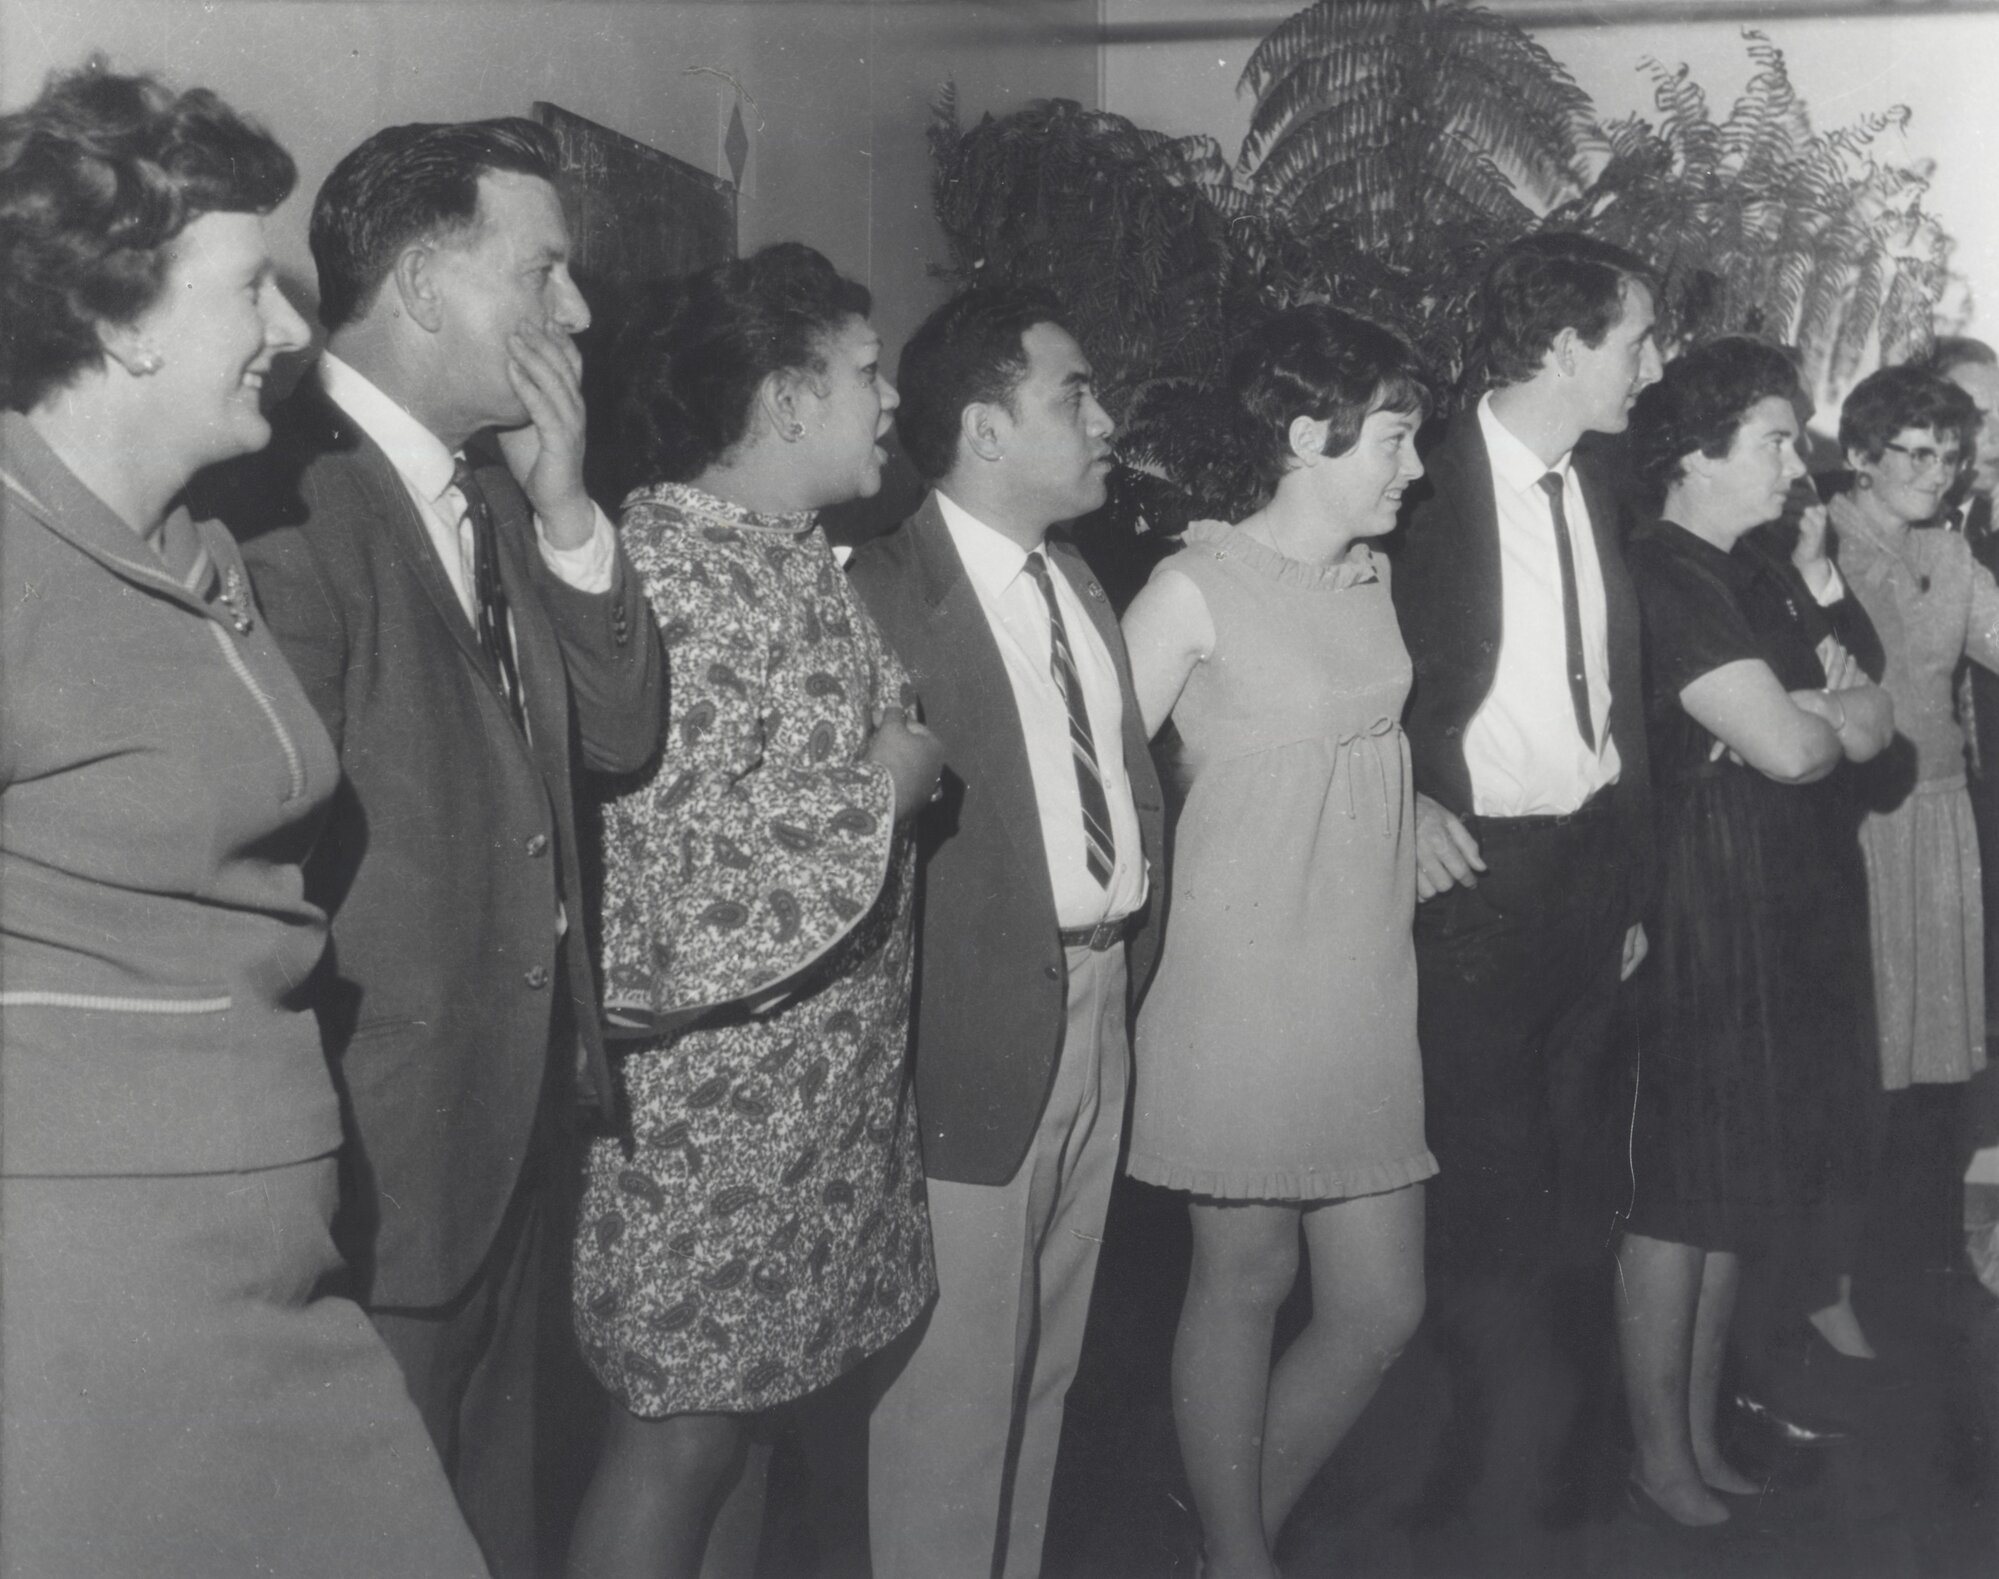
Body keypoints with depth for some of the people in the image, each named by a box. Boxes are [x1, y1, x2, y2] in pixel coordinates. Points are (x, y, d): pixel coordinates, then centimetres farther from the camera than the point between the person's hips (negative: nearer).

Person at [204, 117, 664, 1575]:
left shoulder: (496, 486, 8)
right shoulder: (288, 494, -19)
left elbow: (622, 734, 5)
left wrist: (565, 511, -7)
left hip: (520, 1113, 8)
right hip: (386, 1142, -8)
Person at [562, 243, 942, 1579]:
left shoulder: (801, 557, 11)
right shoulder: (665, 567, -17)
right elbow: (724, 857, -22)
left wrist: (904, 766, -1)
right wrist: (894, 781, -10)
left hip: (827, 1069, 8)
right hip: (712, 1079, -8)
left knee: (742, 1398, 17)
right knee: (685, 1422, 2)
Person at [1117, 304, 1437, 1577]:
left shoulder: (1376, 578, 10)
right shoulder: (1199, 588, -10)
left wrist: (1409, 833, 11)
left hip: (1368, 983, 6)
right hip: (1244, 986, -6)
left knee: (1383, 1303, 8)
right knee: (1248, 1280, 7)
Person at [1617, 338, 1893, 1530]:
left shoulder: (1759, 575, 14)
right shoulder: (1664, 577, -14)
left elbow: (1879, 716, 9)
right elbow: (1786, 747, -20)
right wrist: (1836, 715, 2)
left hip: (1796, 906, 9)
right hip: (1710, 909, -9)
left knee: (1743, 1184, 15)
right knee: (1683, 1193, 2)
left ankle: (1705, 1435, 28)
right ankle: (1662, 1463, 16)